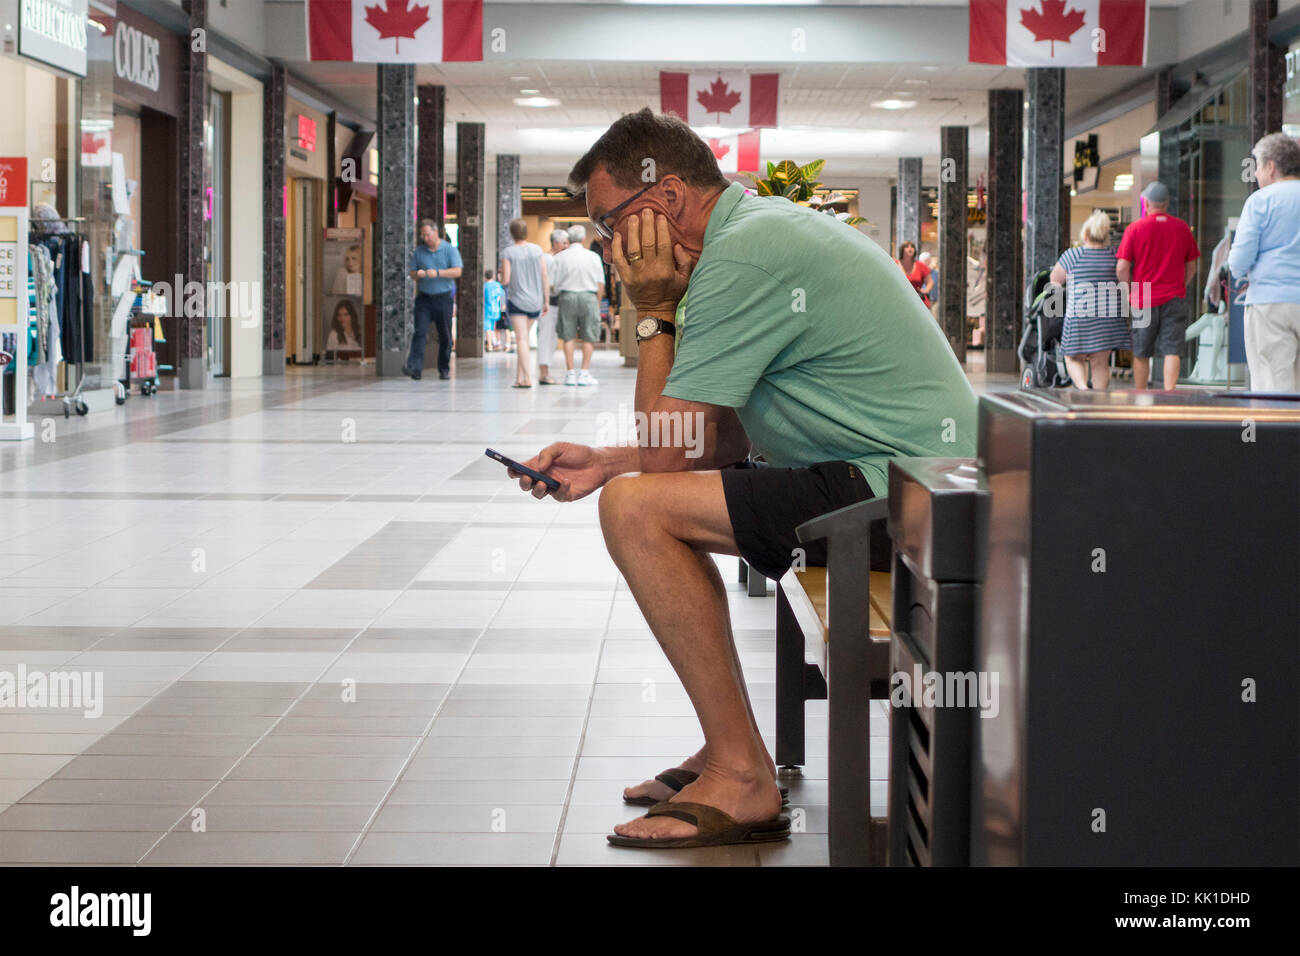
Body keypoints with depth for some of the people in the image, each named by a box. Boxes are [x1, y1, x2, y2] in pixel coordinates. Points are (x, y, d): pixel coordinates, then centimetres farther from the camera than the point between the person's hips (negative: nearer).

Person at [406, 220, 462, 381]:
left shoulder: (450, 250, 1)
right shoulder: (418, 252, 9)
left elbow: (457, 272, -9)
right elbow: (412, 274, 12)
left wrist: (437, 273, -21)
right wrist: (417, 274, -12)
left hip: (443, 297, -1)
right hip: (424, 297, 1)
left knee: (445, 335, 3)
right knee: (420, 331, -13)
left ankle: (444, 369, 15)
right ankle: (414, 367, -21)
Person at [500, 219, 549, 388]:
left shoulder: (508, 253, -9)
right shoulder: (537, 250, 0)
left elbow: (505, 280, -13)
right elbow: (545, 278, 1)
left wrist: (501, 278, 11)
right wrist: (546, 301, 7)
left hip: (516, 301, -4)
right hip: (535, 302, 4)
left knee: (521, 339, -7)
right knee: (523, 337, 17)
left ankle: (527, 378, -18)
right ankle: (519, 377, 17)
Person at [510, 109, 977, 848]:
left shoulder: (743, 257, -16)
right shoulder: (765, 227, 17)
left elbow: (669, 447, -15)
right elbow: (725, 438, 21)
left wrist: (653, 313, -4)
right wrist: (606, 461, 14)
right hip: (916, 481, 11)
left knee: (637, 508, -16)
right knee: (636, 488, 19)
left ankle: (744, 780, -11)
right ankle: (731, 751, 18)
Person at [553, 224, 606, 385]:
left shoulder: (560, 257, 0)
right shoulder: (593, 257, 2)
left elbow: (553, 283, -2)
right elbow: (600, 285, 2)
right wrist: (597, 305, 11)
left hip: (567, 296, 0)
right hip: (588, 296, 0)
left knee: (568, 336, 7)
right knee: (588, 337, 6)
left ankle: (570, 373, 3)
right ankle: (584, 373, 1)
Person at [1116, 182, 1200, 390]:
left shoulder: (1135, 229, -4)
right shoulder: (1182, 228, 5)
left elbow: (1121, 269, -8)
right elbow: (1191, 267, 11)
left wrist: (1131, 293, 5)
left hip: (1143, 299, -1)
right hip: (1174, 298, 1)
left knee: (1141, 353, 10)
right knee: (1172, 350, -3)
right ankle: (1169, 393, -15)